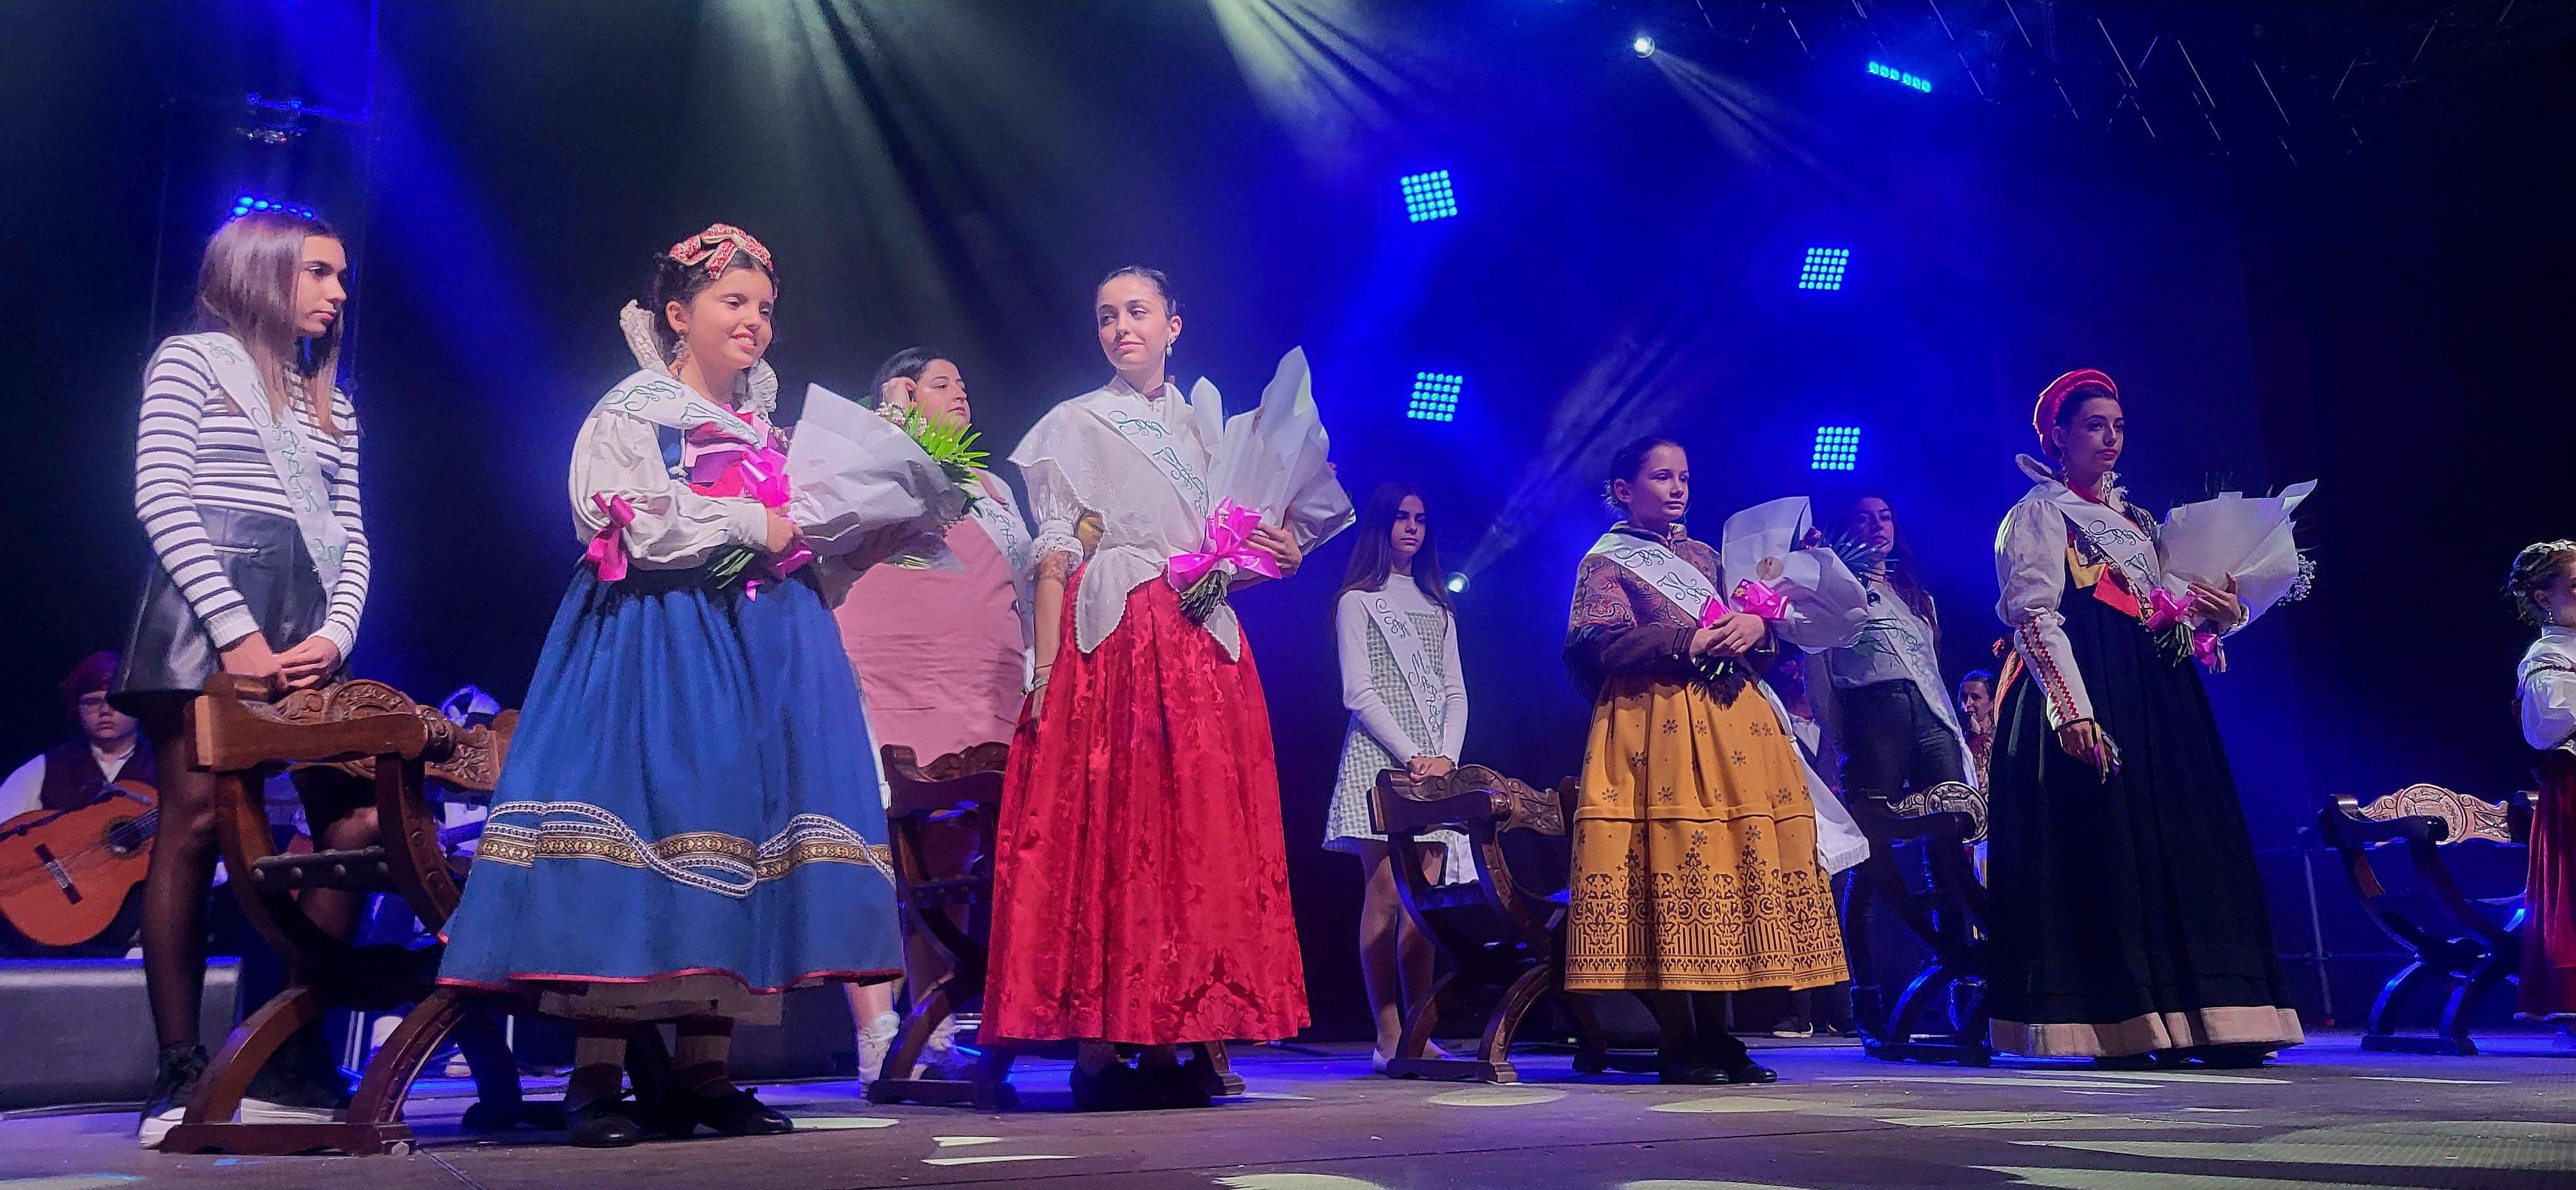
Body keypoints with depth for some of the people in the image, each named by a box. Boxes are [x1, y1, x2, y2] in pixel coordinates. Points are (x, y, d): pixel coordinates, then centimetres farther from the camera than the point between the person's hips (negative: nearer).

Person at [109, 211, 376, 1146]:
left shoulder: (331, 404, 25)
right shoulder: (191, 361, 7)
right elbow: (160, 498, -5)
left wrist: (336, 632, -2)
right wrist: (235, 630, -14)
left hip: (304, 635, 6)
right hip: (205, 616, -6)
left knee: (356, 823, -6)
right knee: (194, 824, -10)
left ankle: (295, 1064, 1)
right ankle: (179, 1075, -5)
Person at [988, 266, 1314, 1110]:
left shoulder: (1205, 428, 20)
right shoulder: (1074, 426, 8)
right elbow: (1053, 560, -1)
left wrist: (1276, 559, 0)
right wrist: (1045, 674, -12)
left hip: (1205, 649, 4)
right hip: (1109, 649, -4)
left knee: (1199, 838, -1)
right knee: (1105, 834, -10)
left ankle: (1167, 1044, 2)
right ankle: (1097, 1049, -7)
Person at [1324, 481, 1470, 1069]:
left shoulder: (1438, 606, 21)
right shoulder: (1358, 601, 6)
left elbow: (1455, 692, 15)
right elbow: (1358, 693, -4)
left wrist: (1446, 756, -3)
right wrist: (1412, 757, -12)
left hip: (1434, 763, 5)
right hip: (1379, 759, -5)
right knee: (1385, 894, -10)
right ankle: (1389, 1037, -8)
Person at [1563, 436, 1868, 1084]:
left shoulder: (1704, 557, 24)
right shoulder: (1607, 561, 5)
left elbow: (1763, 631, 22)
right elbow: (1602, 646, -10)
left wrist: (1754, 628, -2)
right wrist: (1690, 642, -13)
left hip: (1734, 726, 6)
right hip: (1655, 730, -6)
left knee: (1733, 871, -1)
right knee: (1668, 880, -10)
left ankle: (1717, 1034, 7)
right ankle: (1677, 1043, -2)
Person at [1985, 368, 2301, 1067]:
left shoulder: (2131, 518, 23)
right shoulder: (2040, 514, -1)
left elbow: (2161, 613, 23)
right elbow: (2035, 617, -12)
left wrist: (2213, 615, 1)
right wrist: (2071, 708, -24)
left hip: (2153, 698, 8)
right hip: (2086, 696, -8)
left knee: (2177, 844, 3)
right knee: (2101, 847, -10)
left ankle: (2199, 1020, 5)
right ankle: (2119, 1026, -8)